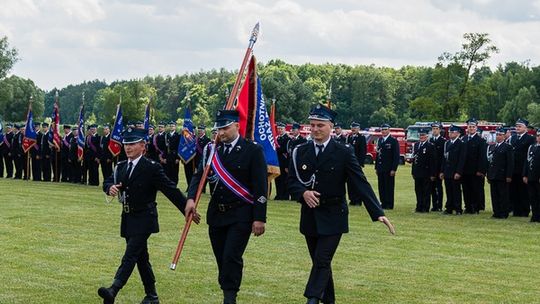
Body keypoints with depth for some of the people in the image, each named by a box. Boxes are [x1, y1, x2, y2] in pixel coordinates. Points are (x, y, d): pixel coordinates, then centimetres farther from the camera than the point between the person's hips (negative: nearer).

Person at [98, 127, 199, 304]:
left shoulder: (152, 168, -11)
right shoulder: (121, 167, 9)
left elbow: (171, 190, -10)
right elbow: (108, 182, 6)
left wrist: (188, 210, -9)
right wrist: (110, 188, -19)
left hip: (143, 218, -7)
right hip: (128, 219, 7)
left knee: (130, 255, -16)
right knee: (141, 258, 13)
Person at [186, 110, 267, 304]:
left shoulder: (253, 150, -6)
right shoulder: (213, 150, 8)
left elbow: (261, 187, -8)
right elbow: (199, 176, 2)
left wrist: (260, 218, -12)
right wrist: (191, 198, -17)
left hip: (241, 215, -5)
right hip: (216, 214, 5)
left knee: (231, 257, -12)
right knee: (222, 259, 9)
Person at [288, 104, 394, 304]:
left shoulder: (344, 153, -7)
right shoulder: (300, 152, 3)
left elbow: (361, 183, -11)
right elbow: (292, 182, 4)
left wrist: (378, 213, -19)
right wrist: (303, 193, -19)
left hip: (332, 218, -4)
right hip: (310, 217, 4)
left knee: (322, 262, -12)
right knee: (320, 263, 12)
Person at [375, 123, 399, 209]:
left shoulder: (393, 141, -6)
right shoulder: (380, 140, 14)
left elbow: (396, 156, -9)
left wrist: (393, 169, -14)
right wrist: (376, 167, 13)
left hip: (389, 169, -6)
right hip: (380, 169, 6)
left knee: (389, 187, -3)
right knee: (381, 187, 7)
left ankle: (389, 205, 2)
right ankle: (383, 203, 14)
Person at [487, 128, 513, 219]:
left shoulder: (507, 147, -3)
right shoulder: (491, 147, 15)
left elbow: (510, 163, -7)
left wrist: (509, 176, -13)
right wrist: (488, 175, 11)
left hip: (502, 176, -6)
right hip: (493, 176, 6)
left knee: (503, 195, -1)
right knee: (494, 195, 7)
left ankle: (503, 214, 3)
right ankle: (496, 212, 13)